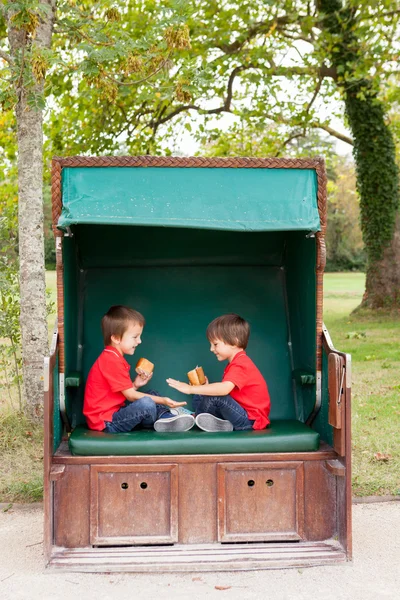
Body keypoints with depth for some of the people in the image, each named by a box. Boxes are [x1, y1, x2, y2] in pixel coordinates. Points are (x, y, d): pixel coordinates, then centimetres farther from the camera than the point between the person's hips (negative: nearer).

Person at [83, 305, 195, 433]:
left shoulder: (114, 358, 14)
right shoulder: (112, 361, -19)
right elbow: (130, 395, -18)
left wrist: (135, 385, -2)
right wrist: (163, 401, -17)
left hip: (115, 411, 11)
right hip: (106, 422, -11)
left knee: (153, 395, 18)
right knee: (147, 404, -29)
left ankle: (167, 417, -7)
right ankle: (163, 422, 1)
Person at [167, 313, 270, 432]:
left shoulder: (240, 364, -17)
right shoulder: (237, 363, 16)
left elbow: (224, 389, -33)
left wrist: (191, 389, -30)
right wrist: (206, 388, -3)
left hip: (250, 420, -10)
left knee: (214, 397, -28)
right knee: (199, 397, 7)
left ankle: (195, 419, -2)